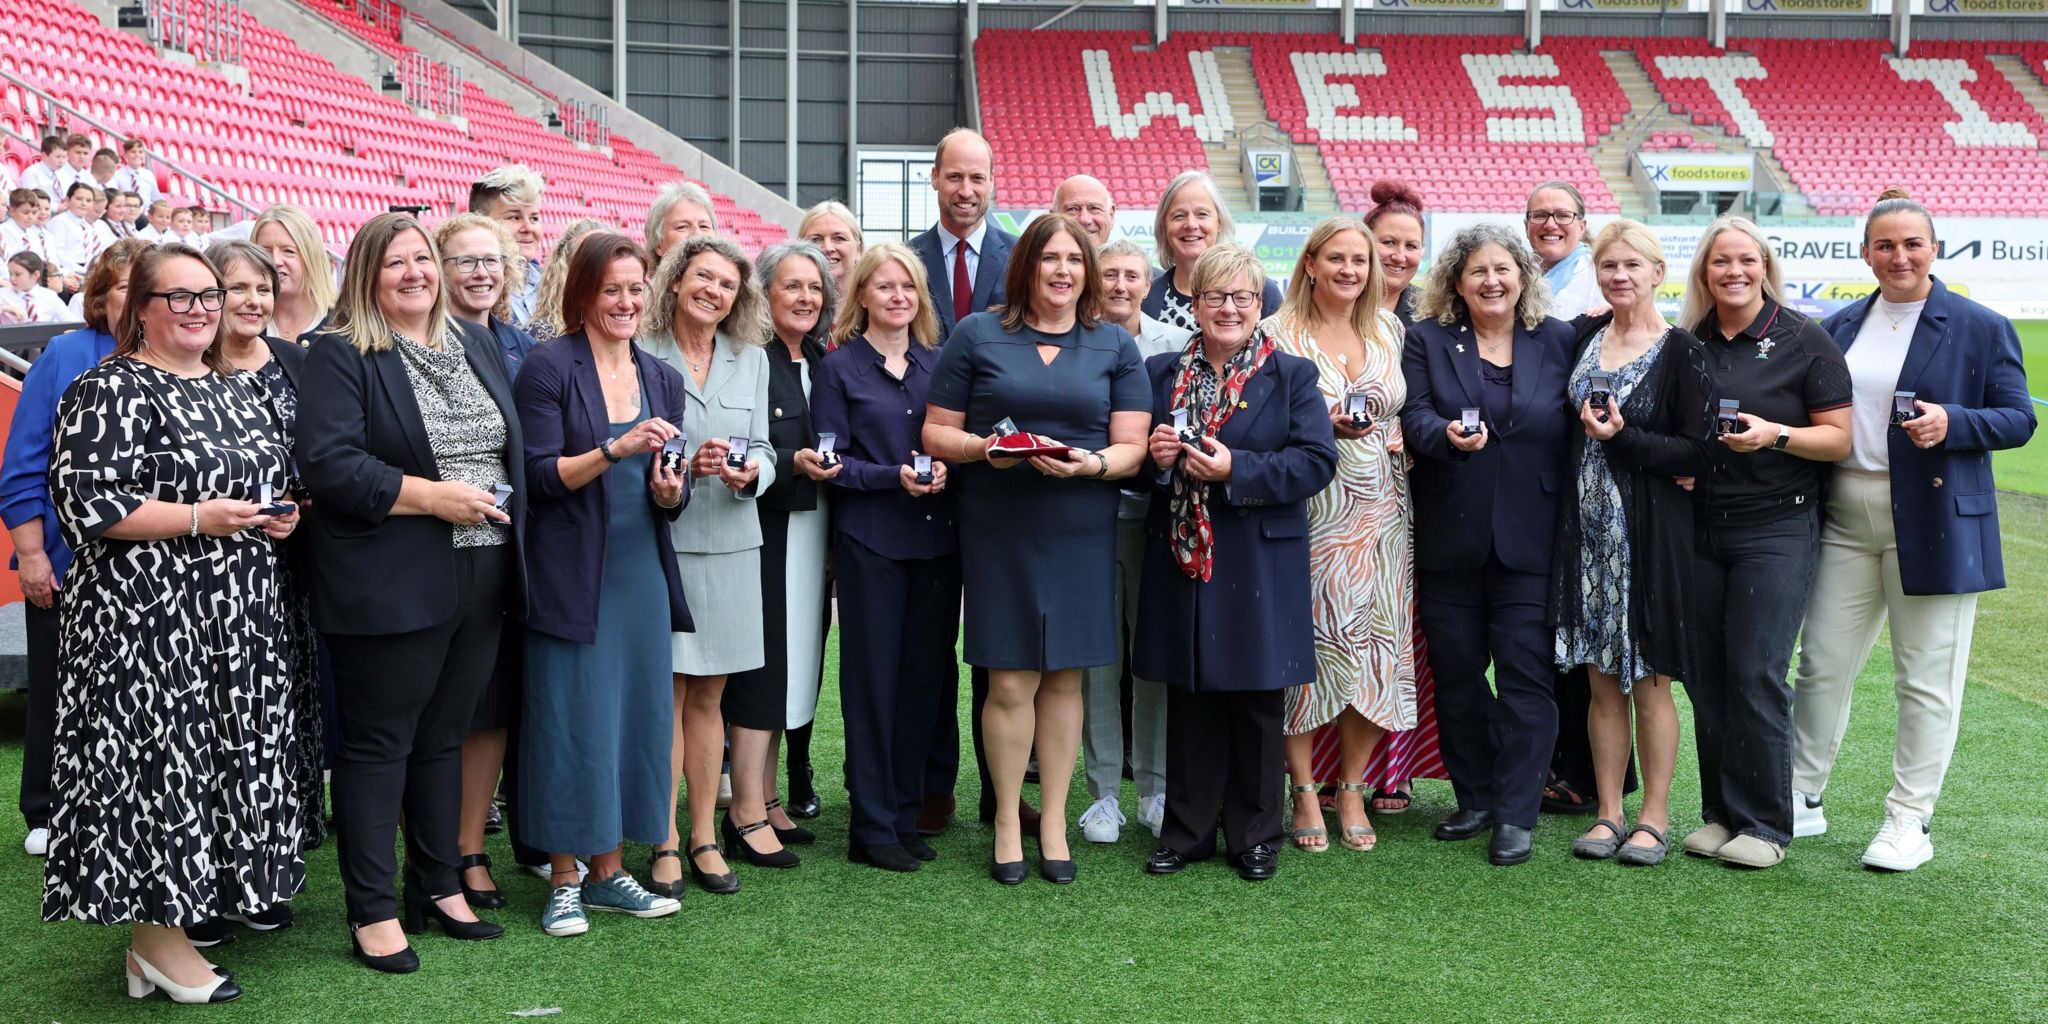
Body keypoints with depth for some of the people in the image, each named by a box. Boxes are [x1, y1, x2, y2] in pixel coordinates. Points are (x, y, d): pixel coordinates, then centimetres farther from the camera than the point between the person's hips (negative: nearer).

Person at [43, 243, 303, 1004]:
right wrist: (199, 519, -19)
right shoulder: (112, 390, -8)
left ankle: (199, 897, 22)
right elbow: (84, 499, -15)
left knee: (221, 757, 10)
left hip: (235, 618, 8)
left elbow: (268, 477, 27)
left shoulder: (236, 388, 16)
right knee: (155, 759, -4)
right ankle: (156, 936, 5)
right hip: (147, 618, -8)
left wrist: (278, 515, 4)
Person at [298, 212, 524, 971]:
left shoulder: (477, 347, 16)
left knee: (444, 736, 15)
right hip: (391, 587, -6)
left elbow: (516, 446, 21)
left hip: (482, 580, 6)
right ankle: (372, 911, 10)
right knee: (378, 743, 2)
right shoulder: (342, 356, -5)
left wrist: (504, 505, 5)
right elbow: (326, 462, -16)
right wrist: (429, 496, -19)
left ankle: (440, 887, 25)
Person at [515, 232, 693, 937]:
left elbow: (673, 494, 14)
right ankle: (564, 879, 10)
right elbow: (540, 475, -11)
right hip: (570, 574, -5)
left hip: (641, 570, 5)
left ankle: (609, 870, 19)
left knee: (635, 712, 7)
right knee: (570, 719, -2)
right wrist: (615, 450, -23)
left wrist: (670, 491, -9)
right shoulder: (550, 368, -4)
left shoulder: (661, 379, 13)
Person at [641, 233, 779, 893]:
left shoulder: (752, 360, 13)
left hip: (730, 542, 4)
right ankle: (666, 842, 7)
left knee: (708, 695, 9)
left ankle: (705, 837, 16)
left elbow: (763, 451, 12)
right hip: (660, 541, -4)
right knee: (666, 693, -1)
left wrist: (749, 473, -10)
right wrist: (685, 466, -19)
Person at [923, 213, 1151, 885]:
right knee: (1010, 682, -2)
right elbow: (936, 433, 5)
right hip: (998, 532, -1)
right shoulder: (977, 336, 6)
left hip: (1082, 533, 2)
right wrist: (983, 447, -15)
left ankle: (1054, 820, 19)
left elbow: (1132, 447, 4)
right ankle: (1007, 822, 14)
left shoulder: (1114, 346, 10)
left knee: (1065, 678, 6)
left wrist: (1091, 463, -16)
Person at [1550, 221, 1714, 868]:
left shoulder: (1682, 352, -6)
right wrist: (1587, 423, 0)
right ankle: (1609, 814, 17)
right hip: (1588, 529, 5)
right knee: (1601, 681, 8)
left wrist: (1622, 438, -18)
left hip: (1651, 532, -4)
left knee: (1649, 682, 2)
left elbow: (1698, 452, -9)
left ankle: (1654, 818, 13)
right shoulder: (1582, 336, 8)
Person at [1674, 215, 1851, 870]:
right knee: (1705, 674, 5)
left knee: (1756, 673, -8)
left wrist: (1775, 435, -19)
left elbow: (1839, 439, -3)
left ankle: (1765, 823, 4)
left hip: (1777, 527, -4)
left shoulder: (1804, 340, -3)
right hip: (1699, 526, 4)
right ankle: (1719, 811, 17)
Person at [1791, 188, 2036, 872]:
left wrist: (1951, 423, -20)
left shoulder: (1981, 328, -1)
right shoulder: (1840, 328, 11)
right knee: (1822, 663, 7)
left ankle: (1910, 820, 12)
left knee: (1927, 678, 2)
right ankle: (1802, 799, 20)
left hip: (1935, 520, -4)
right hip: (1846, 518, 4)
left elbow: (2018, 419, -2)